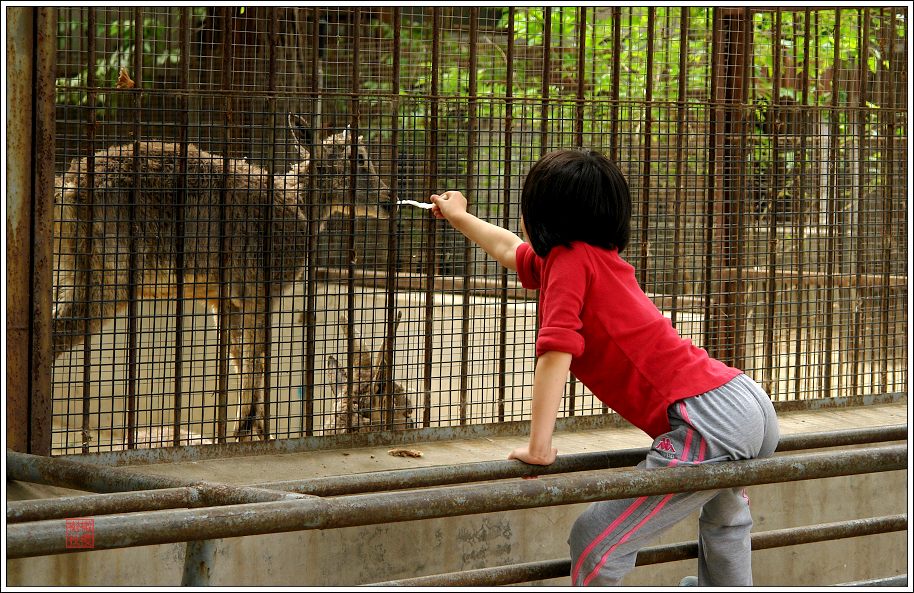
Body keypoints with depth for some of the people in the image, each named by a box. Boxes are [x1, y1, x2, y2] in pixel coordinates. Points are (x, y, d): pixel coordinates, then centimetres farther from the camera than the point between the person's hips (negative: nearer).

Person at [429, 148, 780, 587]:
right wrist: (459, 217, 57)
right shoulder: (596, 255, 21)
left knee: (595, 544, -8)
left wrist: (538, 448, -12)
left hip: (707, 421, -10)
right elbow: (510, 248, 41)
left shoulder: (569, 260, -6)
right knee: (724, 516, 41)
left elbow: (556, 354, -18)